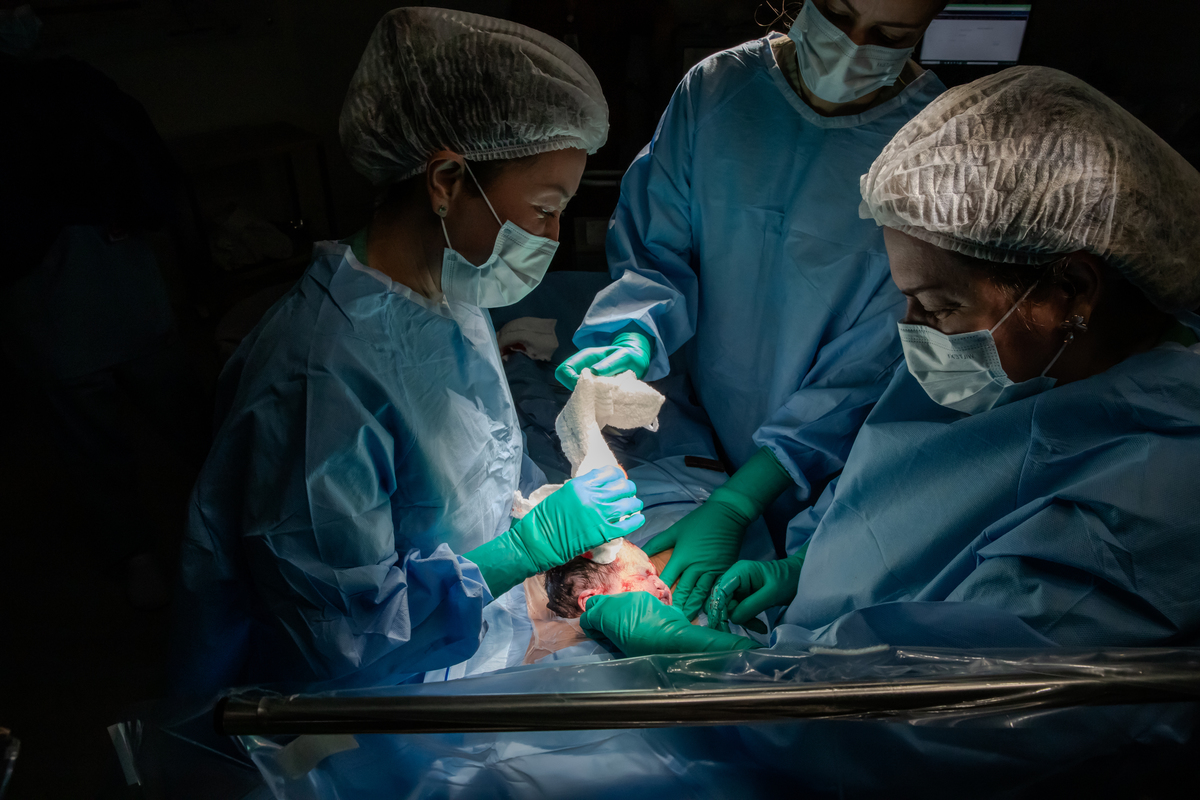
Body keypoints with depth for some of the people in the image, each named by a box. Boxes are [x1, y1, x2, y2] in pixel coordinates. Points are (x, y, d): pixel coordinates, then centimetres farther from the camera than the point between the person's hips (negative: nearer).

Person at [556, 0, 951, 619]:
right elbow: (654, 248, -2)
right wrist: (635, 340, -24)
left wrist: (736, 503, -24)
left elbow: (876, 364, -19)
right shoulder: (715, 88, -8)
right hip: (697, 431, 3)